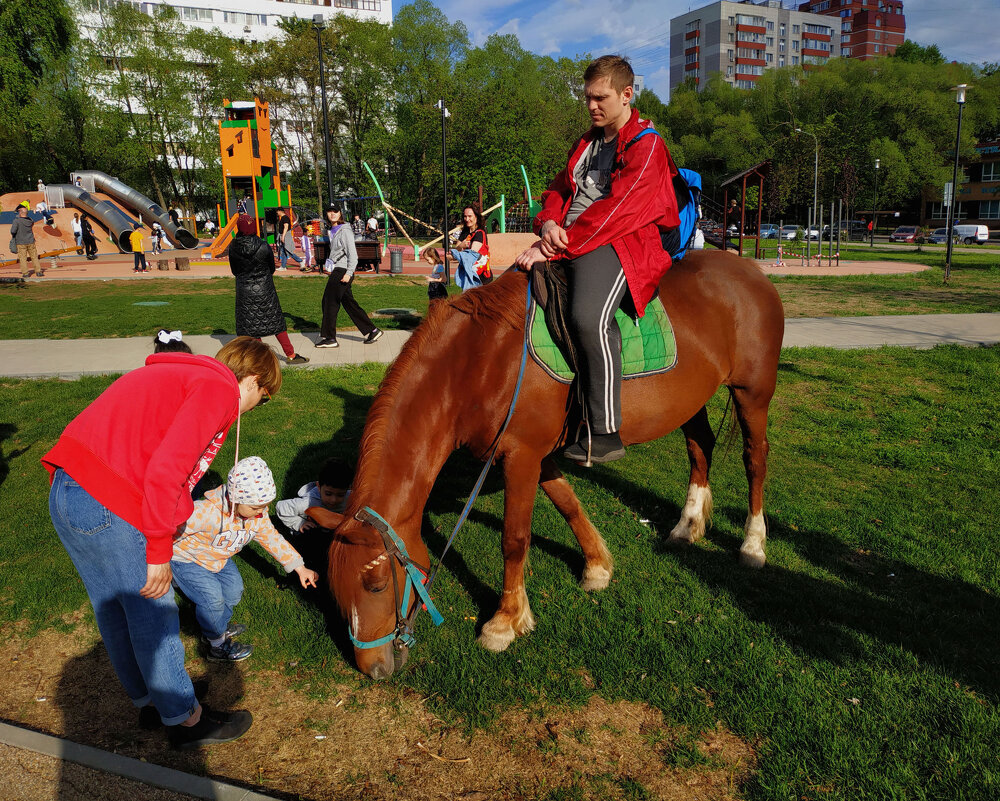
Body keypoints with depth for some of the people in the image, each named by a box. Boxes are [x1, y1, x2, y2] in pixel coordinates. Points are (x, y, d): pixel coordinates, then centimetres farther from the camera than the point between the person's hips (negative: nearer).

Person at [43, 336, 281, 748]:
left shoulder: (179, 376, 20)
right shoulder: (219, 390, -10)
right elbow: (166, 470, -20)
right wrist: (160, 551, -14)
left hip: (66, 493, 10)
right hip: (107, 506, -10)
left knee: (114, 609, 23)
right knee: (155, 614, 6)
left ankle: (146, 697, 42)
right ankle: (184, 718, 24)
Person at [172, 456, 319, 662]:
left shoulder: (258, 514, -16)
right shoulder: (207, 513, -41)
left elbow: (272, 539, -3)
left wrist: (300, 568, -3)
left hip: (218, 558, 7)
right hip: (185, 558, -7)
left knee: (233, 590, 7)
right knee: (212, 598, -16)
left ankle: (219, 626, 37)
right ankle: (217, 644, 8)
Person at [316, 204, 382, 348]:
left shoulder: (344, 231, -11)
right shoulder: (332, 231, 16)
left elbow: (352, 254, -17)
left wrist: (349, 273, -23)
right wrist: (329, 267, 17)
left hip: (342, 272, -9)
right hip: (336, 271, 9)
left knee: (329, 302, -4)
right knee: (349, 304, 9)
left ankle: (329, 338, 4)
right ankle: (371, 331, 14)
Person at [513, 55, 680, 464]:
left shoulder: (646, 146, -4)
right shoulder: (587, 143, 22)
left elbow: (615, 210, -16)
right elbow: (559, 189, 20)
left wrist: (557, 247, -22)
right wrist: (548, 223, -5)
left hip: (618, 245, -9)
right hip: (564, 242, 9)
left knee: (589, 318, -35)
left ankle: (605, 433, -28)